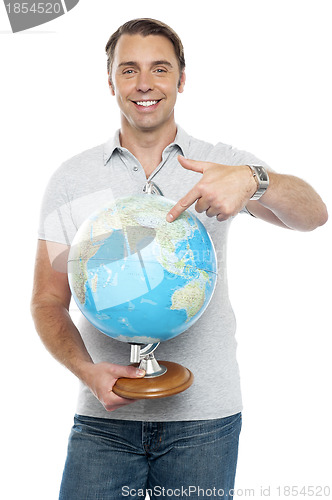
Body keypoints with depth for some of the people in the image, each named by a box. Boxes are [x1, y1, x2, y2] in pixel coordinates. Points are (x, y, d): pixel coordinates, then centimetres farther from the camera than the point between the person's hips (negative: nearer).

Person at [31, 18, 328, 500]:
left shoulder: (222, 164, 2)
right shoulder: (71, 179, 3)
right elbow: (48, 301, 3)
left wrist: (253, 180, -31)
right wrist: (88, 370, -14)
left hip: (206, 414, 0)